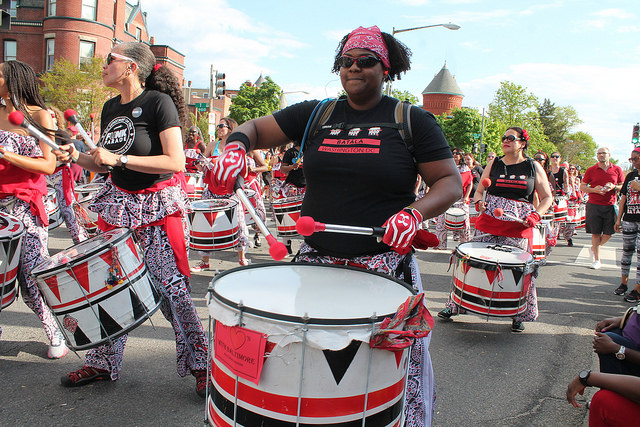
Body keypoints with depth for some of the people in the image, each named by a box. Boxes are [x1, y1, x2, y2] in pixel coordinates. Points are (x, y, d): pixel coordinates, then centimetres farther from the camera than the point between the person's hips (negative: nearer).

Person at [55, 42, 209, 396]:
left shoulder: (158, 102, -12)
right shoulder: (111, 108, 10)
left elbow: (176, 162, -21)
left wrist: (119, 158, -21)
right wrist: (78, 157, 0)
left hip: (157, 207, -7)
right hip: (118, 205, 7)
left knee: (171, 289, -6)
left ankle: (199, 364, 10)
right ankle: (102, 363, 27)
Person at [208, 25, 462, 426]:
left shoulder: (412, 121, 0)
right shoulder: (315, 114, 9)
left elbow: (450, 182, -1)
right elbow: (257, 128, 12)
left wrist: (414, 213, -20)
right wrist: (236, 144, -11)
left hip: (385, 266, -2)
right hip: (317, 259, 3)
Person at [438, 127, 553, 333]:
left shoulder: (534, 167, 6)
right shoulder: (494, 164, 10)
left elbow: (547, 197, 9)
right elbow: (479, 191, 13)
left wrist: (535, 215, -8)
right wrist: (479, 202, -9)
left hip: (519, 228, -1)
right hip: (489, 224, 1)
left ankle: (519, 315, 18)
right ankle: (455, 305, 13)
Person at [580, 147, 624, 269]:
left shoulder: (617, 170, 6)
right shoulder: (591, 170, 3)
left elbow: (623, 186, 12)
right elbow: (582, 187, 6)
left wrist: (614, 187, -9)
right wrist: (594, 190, -12)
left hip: (610, 206, 2)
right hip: (594, 205, -1)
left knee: (608, 233, 1)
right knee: (595, 233, 0)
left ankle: (594, 248, 29)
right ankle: (597, 259, 10)